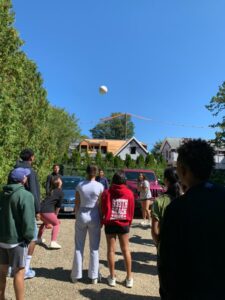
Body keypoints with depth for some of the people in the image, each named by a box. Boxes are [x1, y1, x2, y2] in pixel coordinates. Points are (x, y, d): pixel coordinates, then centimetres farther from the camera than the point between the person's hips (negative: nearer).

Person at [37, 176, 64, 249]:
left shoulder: (51, 190, 21)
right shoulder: (61, 192, -1)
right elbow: (58, 206, 5)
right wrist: (56, 215, 18)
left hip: (40, 209, 8)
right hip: (47, 211, -7)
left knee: (45, 222, 33)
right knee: (56, 224, 11)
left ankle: (38, 238, 43)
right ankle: (53, 242, 0)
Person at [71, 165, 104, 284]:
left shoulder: (80, 185, -4)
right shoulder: (100, 186, -9)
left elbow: (76, 204, 1)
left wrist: (77, 217, 13)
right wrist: (102, 220, 6)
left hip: (81, 216, 1)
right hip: (94, 217, -1)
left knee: (78, 247, 14)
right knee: (94, 248, 11)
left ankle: (76, 275, 23)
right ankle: (94, 276, 19)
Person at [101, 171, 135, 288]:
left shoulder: (107, 193, -10)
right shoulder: (129, 193, -6)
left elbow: (103, 209, -6)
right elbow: (131, 210, 0)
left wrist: (102, 221, 9)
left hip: (110, 224, -1)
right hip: (124, 225, 1)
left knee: (111, 250, 10)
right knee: (126, 250, 12)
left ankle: (112, 277, 20)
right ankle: (129, 278, 20)